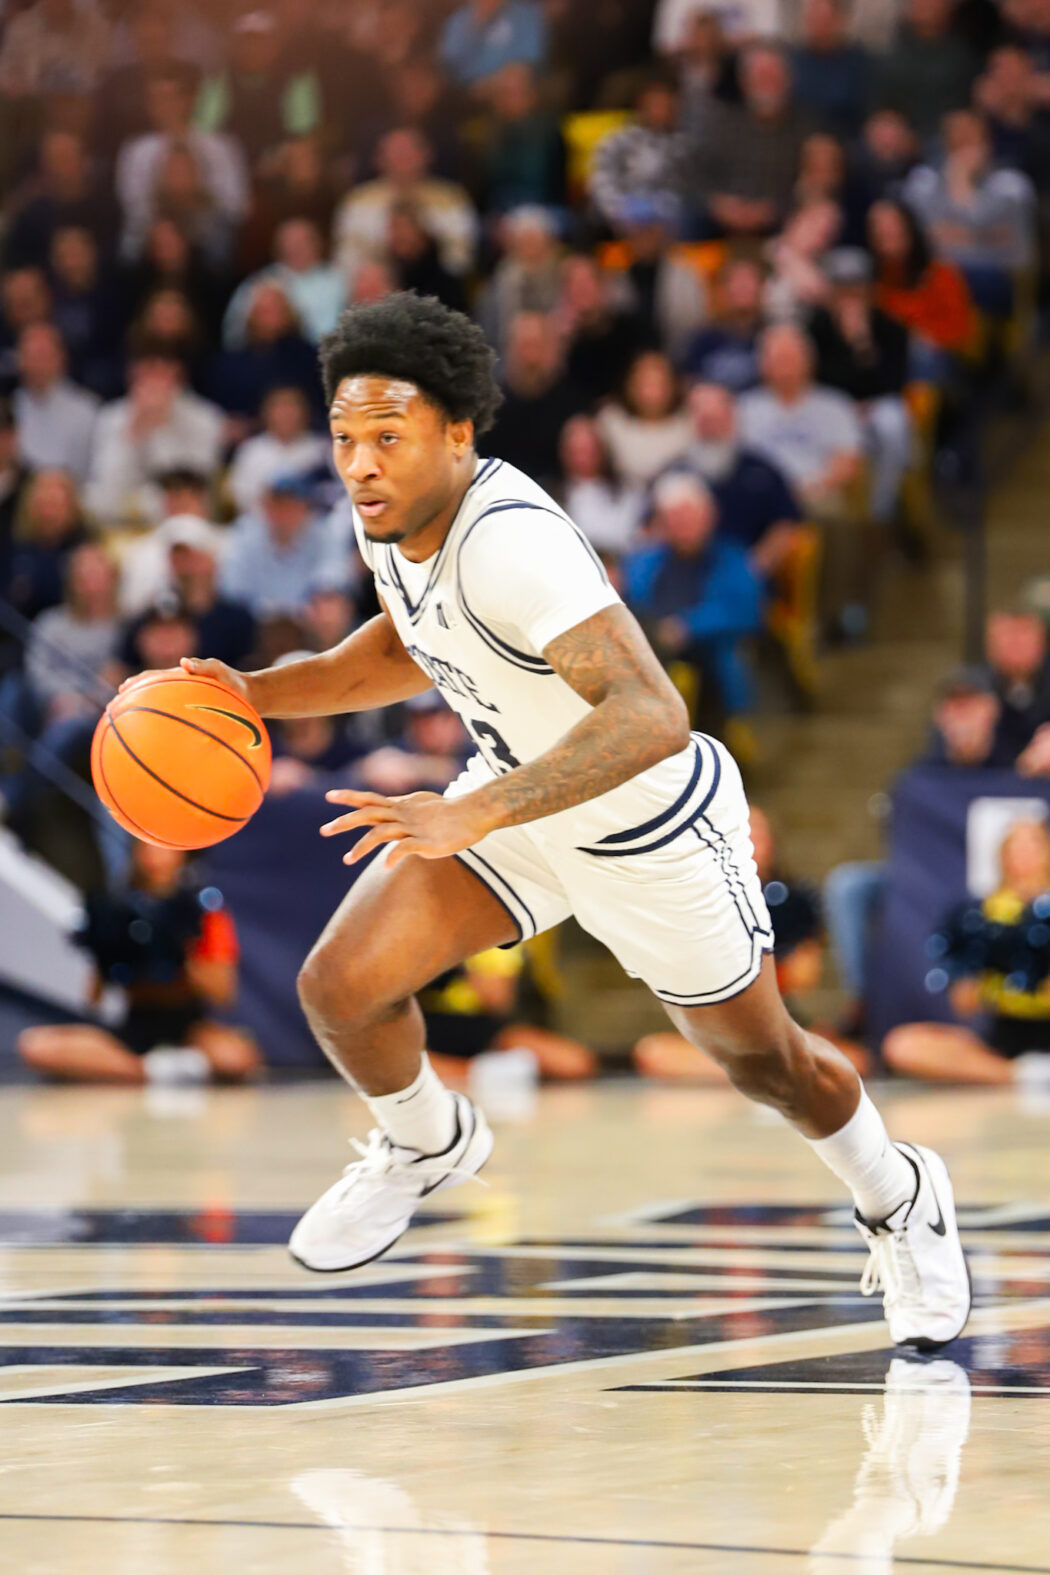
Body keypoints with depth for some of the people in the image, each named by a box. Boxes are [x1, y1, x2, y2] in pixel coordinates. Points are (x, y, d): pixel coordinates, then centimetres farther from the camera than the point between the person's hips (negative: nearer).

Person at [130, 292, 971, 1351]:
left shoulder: (509, 541, -38)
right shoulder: (391, 518, -12)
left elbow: (649, 718, -48)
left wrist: (470, 819, -54)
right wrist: (259, 694, -3)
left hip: (654, 828, -6)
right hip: (519, 795, 6)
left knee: (764, 1062, 15)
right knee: (339, 988, -11)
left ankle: (900, 1205, 46)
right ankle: (429, 1146, 22)